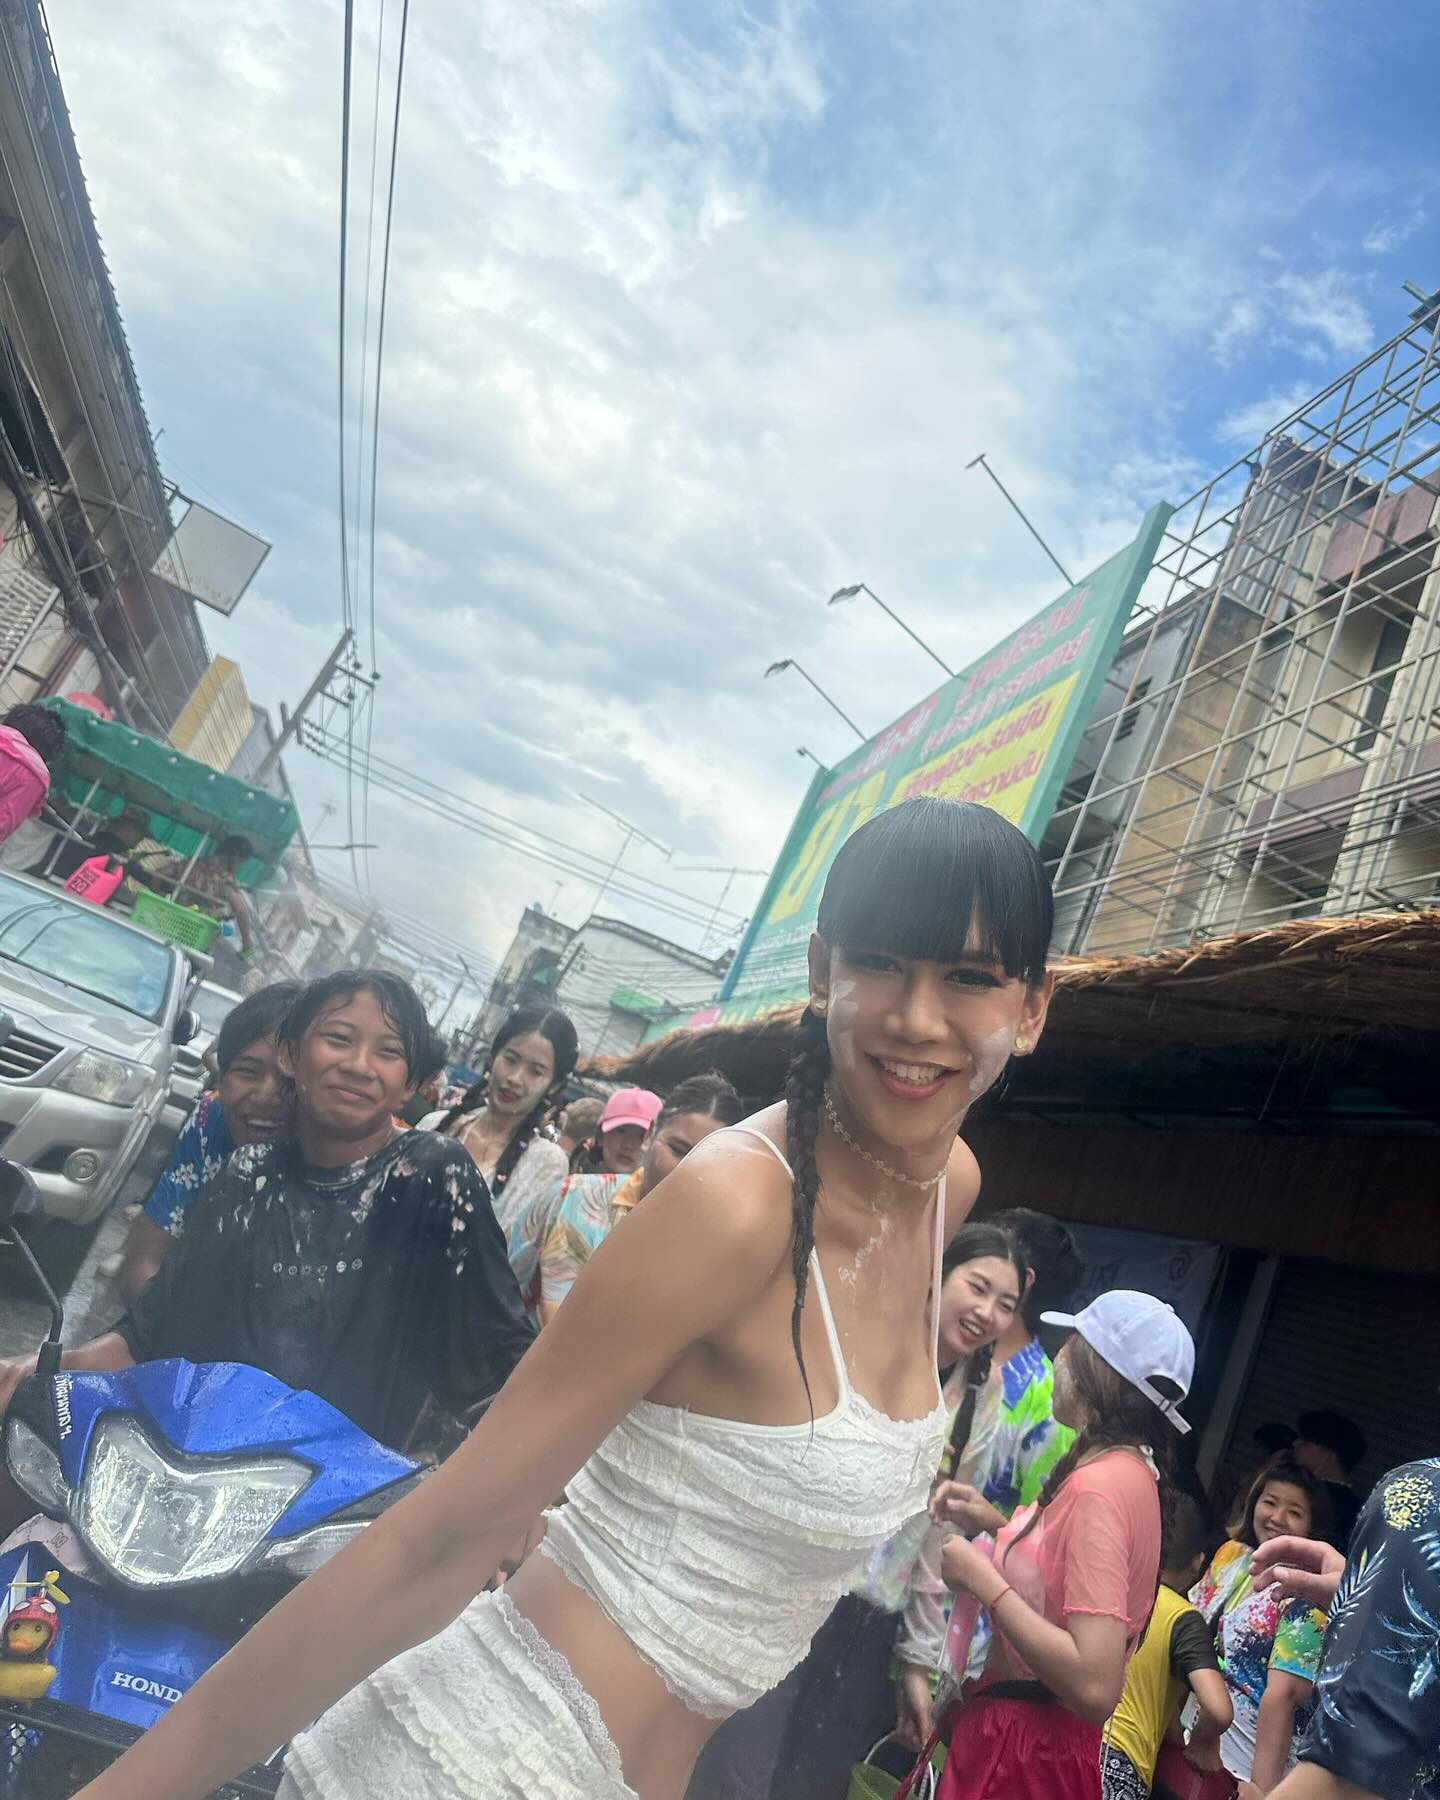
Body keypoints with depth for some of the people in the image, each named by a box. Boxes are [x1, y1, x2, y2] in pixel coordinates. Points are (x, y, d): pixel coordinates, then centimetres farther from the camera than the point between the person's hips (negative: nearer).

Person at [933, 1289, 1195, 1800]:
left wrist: (981, 1578, -23)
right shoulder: (1130, 1470, 5)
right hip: (1037, 1737, 8)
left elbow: (1095, 1686, -30)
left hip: (1022, 1747, -8)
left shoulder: (1100, 1484, -23)